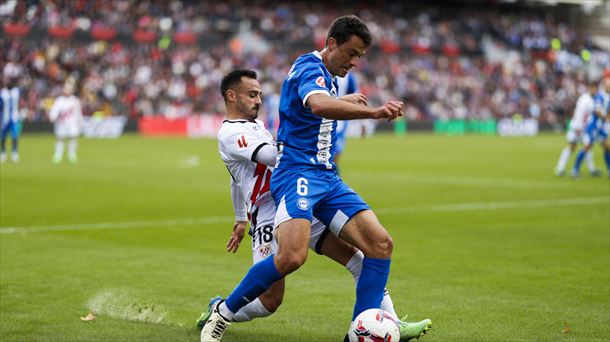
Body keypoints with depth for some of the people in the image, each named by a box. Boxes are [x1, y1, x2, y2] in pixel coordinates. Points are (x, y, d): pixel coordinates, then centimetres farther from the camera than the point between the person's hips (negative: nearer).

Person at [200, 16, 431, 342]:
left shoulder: (326, 76, 20)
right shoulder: (310, 67, -11)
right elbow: (319, 105, -35)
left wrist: (346, 101, 50)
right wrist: (373, 112, -45)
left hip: (326, 178, 10)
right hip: (297, 172, -10)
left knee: (381, 243, -5)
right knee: (292, 256, -28)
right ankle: (222, 313, -10)